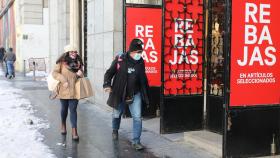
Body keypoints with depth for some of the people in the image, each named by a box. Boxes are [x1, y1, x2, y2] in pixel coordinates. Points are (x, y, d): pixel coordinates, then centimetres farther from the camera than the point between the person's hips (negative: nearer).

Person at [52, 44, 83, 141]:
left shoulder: (78, 63, 8)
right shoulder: (62, 62, -4)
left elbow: (81, 75, 19)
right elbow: (55, 73, -7)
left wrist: (80, 74, -5)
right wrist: (63, 80, -18)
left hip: (74, 90, 1)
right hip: (64, 90, -1)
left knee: (73, 109, -4)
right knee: (64, 108, 16)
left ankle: (74, 131, -5)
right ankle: (63, 125, 40)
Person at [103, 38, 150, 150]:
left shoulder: (140, 62, -3)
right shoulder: (120, 60, -14)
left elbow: (143, 79, 8)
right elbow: (109, 73, -7)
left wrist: (146, 94, 12)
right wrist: (107, 84, -23)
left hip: (135, 95, 2)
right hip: (119, 94, -1)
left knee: (137, 117, -7)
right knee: (117, 115, 18)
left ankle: (136, 141, 3)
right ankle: (115, 130, 49)